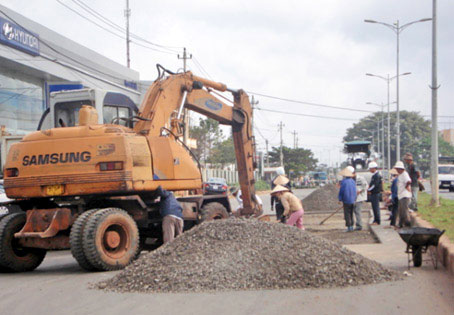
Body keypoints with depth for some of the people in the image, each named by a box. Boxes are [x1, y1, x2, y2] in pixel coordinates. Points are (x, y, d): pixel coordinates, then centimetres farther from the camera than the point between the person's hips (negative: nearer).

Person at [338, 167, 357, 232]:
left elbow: (341, 191, -10)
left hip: (346, 200, -5)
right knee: (351, 213, 16)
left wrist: (340, 199, -1)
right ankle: (351, 226, 19)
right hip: (352, 200, 6)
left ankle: (349, 227, -4)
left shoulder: (343, 181, -12)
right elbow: (355, 191, 10)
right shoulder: (353, 181, 5)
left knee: (347, 214, 0)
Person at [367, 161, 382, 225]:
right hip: (373, 194, 10)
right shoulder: (374, 175, 17)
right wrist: (369, 190, 5)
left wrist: (369, 190, -12)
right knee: (374, 208, 12)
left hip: (375, 193, -10)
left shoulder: (377, 175, -14)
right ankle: (376, 220, 17)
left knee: (376, 208, -8)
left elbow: (375, 185, -21)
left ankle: (377, 221, -5)